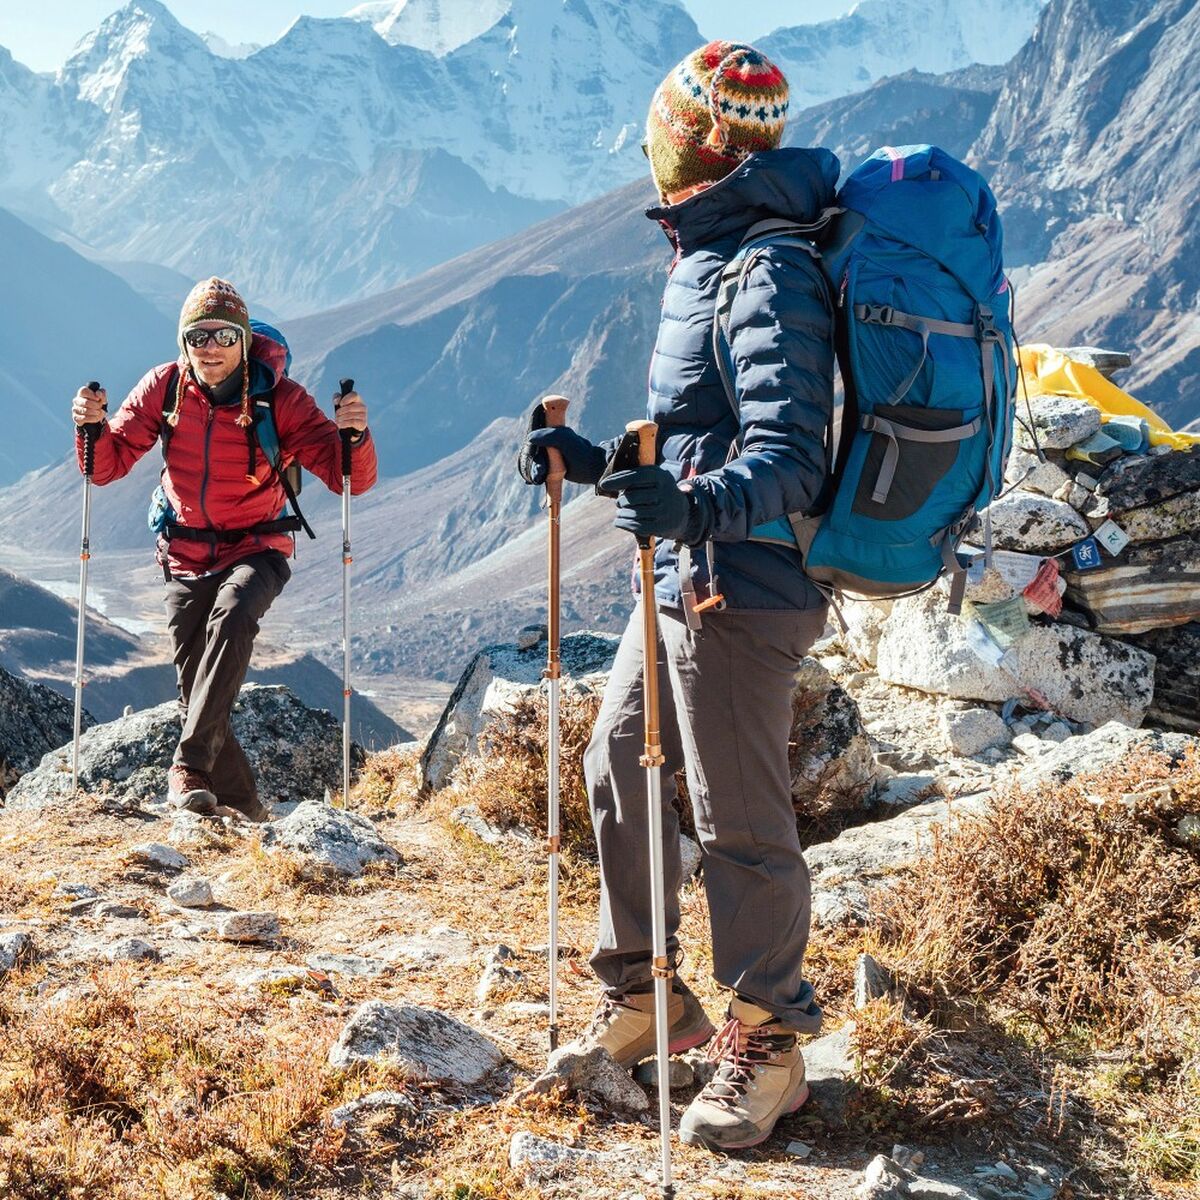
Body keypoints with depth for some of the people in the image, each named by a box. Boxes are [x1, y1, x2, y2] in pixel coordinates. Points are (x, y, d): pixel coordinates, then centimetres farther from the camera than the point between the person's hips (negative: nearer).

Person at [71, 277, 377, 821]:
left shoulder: (279, 397, -13)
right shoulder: (164, 387, -5)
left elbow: (351, 479, -15)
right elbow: (108, 465, -2)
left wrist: (354, 435, -36)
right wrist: (92, 427, -22)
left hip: (257, 551, -3)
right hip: (187, 556, 3)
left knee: (232, 614, -35)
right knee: (195, 690, 1)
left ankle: (189, 764, -34)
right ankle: (245, 806, 19)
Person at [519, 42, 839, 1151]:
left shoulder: (769, 277, -17)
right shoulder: (705, 262, 14)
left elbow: (789, 457, -27)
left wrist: (700, 507, -44)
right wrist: (600, 464, 20)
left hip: (738, 592, -10)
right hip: (685, 583, 10)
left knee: (742, 823, -1)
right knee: (619, 770, 17)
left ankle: (768, 1049, 15)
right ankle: (643, 998, 32)